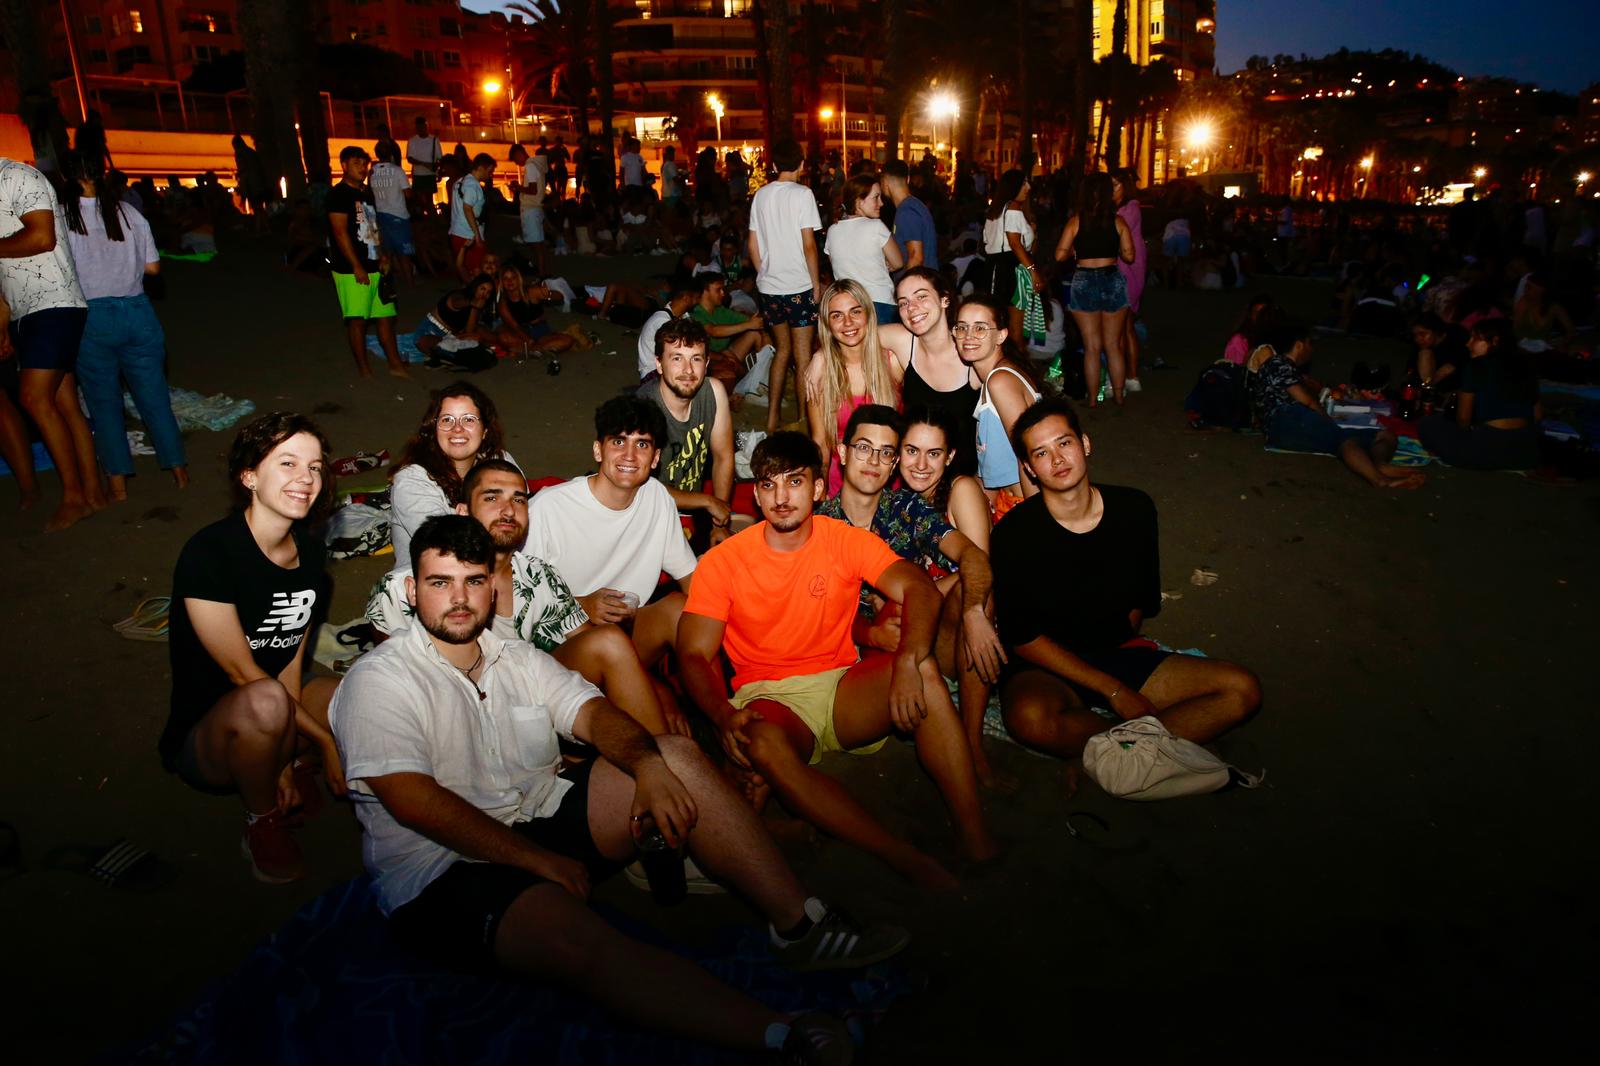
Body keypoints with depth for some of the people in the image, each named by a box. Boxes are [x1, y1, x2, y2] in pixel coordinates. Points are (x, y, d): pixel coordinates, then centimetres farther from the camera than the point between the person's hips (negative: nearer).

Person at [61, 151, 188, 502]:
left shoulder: (60, 217, -7)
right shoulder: (128, 213, 0)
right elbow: (153, 267, 3)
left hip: (90, 318, -2)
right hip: (137, 312, 2)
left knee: (103, 401, 9)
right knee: (153, 395, 10)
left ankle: (117, 483, 12)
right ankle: (179, 469, 14)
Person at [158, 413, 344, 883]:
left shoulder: (309, 550, 0)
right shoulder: (209, 552, -20)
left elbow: (292, 657, -1)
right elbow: (242, 672, -20)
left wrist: (287, 749, -12)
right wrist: (325, 741, -20)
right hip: (205, 736, -6)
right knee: (265, 703, -39)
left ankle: (296, 768, 5)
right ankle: (263, 824, -11)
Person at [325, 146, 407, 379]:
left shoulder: (367, 193, 17)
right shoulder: (339, 194, -9)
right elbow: (340, 233, -15)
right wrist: (357, 267, -18)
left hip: (374, 266, 8)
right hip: (351, 270, -8)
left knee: (385, 315, 10)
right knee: (357, 319, -2)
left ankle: (394, 363, 17)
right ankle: (364, 369, 5)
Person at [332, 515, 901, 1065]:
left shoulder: (518, 660, 12)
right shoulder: (379, 680, -7)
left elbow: (595, 713, 1)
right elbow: (415, 803, -18)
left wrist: (647, 765, -23)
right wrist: (540, 861, -19)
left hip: (545, 822, 7)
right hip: (443, 873, -6)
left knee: (678, 757, -10)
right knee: (575, 940, -37)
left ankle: (800, 927, -13)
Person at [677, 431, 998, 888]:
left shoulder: (847, 541, 1)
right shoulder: (722, 562, 0)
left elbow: (919, 589, -14)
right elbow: (694, 656, -5)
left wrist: (908, 661, -35)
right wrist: (724, 716, -27)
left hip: (842, 689, 2)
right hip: (768, 699, -1)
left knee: (923, 670, -28)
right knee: (765, 745, -37)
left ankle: (977, 844, -31)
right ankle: (912, 863, -37)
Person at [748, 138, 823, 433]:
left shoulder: (761, 194, 7)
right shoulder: (802, 194, -9)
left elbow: (753, 245, 9)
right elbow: (809, 245, -13)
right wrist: (817, 284, -5)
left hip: (769, 285, 6)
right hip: (799, 286, -6)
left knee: (782, 350, 17)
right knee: (802, 356, 2)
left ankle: (772, 420, 18)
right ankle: (803, 420, 7)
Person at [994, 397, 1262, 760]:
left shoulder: (1134, 509, -1)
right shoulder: (1014, 533, -14)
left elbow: (1143, 602, 14)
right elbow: (1022, 638, -13)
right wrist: (1112, 690, -15)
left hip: (1122, 654, 5)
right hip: (1047, 669, -5)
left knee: (1243, 691, -11)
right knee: (1029, 718, -40)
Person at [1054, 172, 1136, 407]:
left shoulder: (1075, 222, -4)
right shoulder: (1118, 221, -2)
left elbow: (1060, 255, -8)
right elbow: (1129, 255, -1)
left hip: (1084, 283, -1)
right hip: (1113, 280, 1)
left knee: (1092, 346, 5)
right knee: (1113, 345, 11)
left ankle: (1093, 399, 8)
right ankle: (1119, 395, 16)